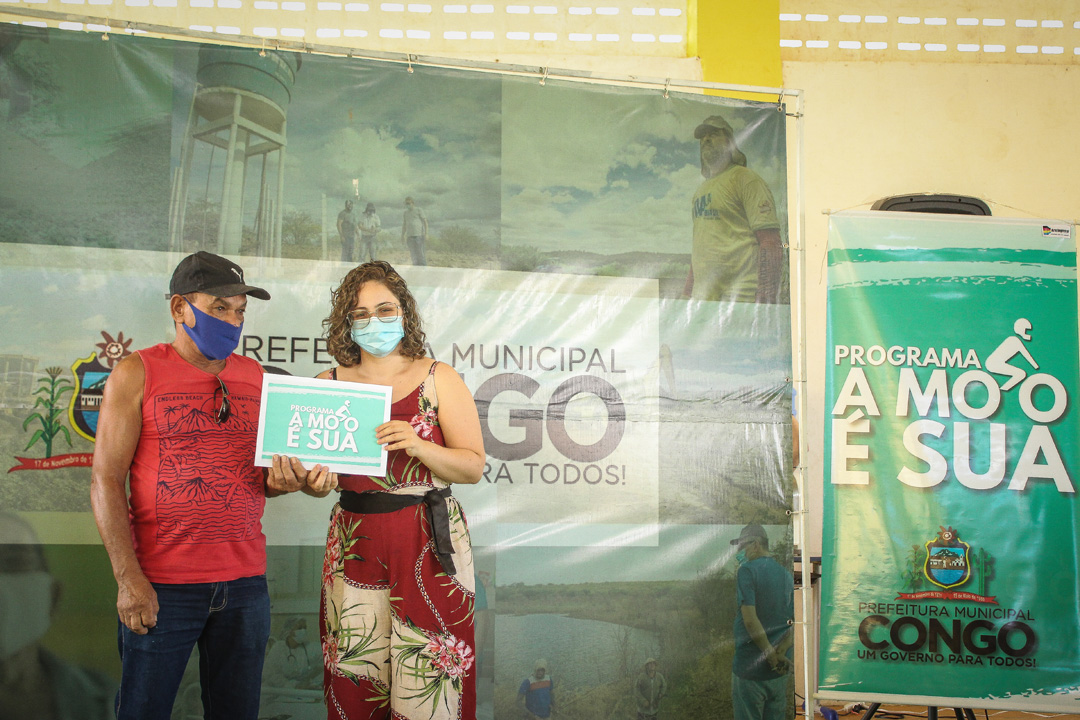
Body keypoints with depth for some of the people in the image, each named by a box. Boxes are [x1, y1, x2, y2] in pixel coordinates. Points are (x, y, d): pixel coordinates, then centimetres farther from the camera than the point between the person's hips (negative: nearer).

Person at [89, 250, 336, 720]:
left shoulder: (256, 378, 10)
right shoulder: (137, 374, -1)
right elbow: (106, 481, -5)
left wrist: (283, 480, -9)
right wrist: (128, 579, -13)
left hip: (245, 582, 4)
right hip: (161, 585, -3)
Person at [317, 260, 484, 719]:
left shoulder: (437, 379, 3)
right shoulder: (330, 384, 9)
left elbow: (474, 466, -2)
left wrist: (417, 446, -18)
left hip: (429, 544, -2)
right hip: (355, 542, 2)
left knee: (426, 681, -3)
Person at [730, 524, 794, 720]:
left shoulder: (747, 571, -10)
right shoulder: (787, 575, 10)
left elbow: (750, 620, -19)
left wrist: (771, 655, -12)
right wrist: (780, 653, -8)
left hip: (750, 668, -6)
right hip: (780, 673, 6)